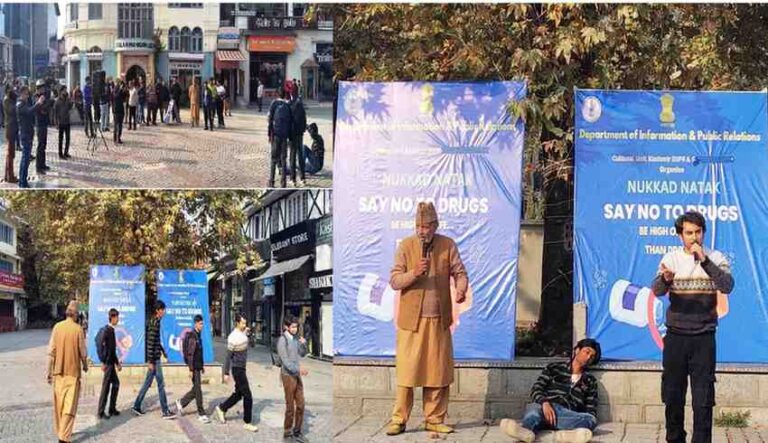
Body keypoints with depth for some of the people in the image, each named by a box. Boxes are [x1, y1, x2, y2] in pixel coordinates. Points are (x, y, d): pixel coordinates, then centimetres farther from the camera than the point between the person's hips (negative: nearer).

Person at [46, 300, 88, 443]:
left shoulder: (57, 327, -3)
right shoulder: (78, 329, -10)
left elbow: (51, 351, -2)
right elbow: (83, 352, -4)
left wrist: (49, 371, 4)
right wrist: (85, 365, 15)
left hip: (58, 371, 4)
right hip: (73, 371, -4)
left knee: (59, 403, 15)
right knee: (70, 405, -3)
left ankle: (60, 431, 27)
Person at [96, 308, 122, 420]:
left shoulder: (111, 329, 14)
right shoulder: (108, 330, -16)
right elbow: (102, 345, -23)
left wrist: (117, 362, 23)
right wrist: (103, 362, -24)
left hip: (111, 362, 10)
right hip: (108, 363, -10)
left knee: (116, 383, 16)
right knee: (106, 386, -6)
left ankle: (112, 409, 22)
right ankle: (100, 412, -1)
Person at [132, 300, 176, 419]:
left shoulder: (156, 322, 12)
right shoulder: (154, 323, -18)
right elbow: (150, 343, -21)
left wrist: (163, 350, 31)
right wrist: (150, 361, -22)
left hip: (154, 358, 10)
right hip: (154, 359, -10)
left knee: (147, 383, 15)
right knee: (161, 385, -6)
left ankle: (137, 406, 22)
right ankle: (165, 412, -4)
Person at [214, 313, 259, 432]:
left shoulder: (243, 333, 5)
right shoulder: (233, 337, -19)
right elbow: (228, 356, -16)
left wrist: (246, 332, 8)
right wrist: (226, 373, -15)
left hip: (242, 368, 9)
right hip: (237, 369, -9)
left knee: (238, 394, 18)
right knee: (247, 396, -5)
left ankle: (221, 409, 34)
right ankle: (247, 423, 4)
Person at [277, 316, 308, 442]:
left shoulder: (295, 339, 9)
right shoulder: (282, 340, -12)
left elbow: (302, 354, 18)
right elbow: (285, 360, -19)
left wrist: (303, 344, -2)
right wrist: (298, 369, -29)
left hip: (297, 375, 7)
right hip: (288, 375, -7)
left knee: (300, 404, 9)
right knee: (290, 406, 0)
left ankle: (297, 431, 19)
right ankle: (287, 432, 12)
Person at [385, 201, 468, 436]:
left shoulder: (448, 245, 4)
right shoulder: (406, 246, 1)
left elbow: (459, 273, 5)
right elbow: (394, 280, -2)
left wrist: (461, 289, -17)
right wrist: (414, 273, -20)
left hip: (439, 320, 2)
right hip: (411, 319, -1)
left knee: (438, 371, 4)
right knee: (406, 371, -2)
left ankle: (434, 419, 13)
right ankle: (399, 420, 5)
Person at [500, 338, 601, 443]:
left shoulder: (590, 381, 23)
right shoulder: (554, 368, 18)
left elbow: (591, 411, 14)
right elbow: (536, 390, 6)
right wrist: (545, 403, -18)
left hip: (570, 416, 1)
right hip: (546, 408, -1)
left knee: (590, 419, -34)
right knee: (533, 407, -36)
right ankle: (525, 430, -75)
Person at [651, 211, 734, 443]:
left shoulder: (716, 258, 0)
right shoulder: (670, 258, 2)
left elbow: (727, 286, -15)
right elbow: (656, 290, -10)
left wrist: (704, 261, -25)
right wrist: (665, 279, -33)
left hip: (704, 337, -1)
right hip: (675, 336, 2)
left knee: (703, 397, -4)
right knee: (672, 393, 9)